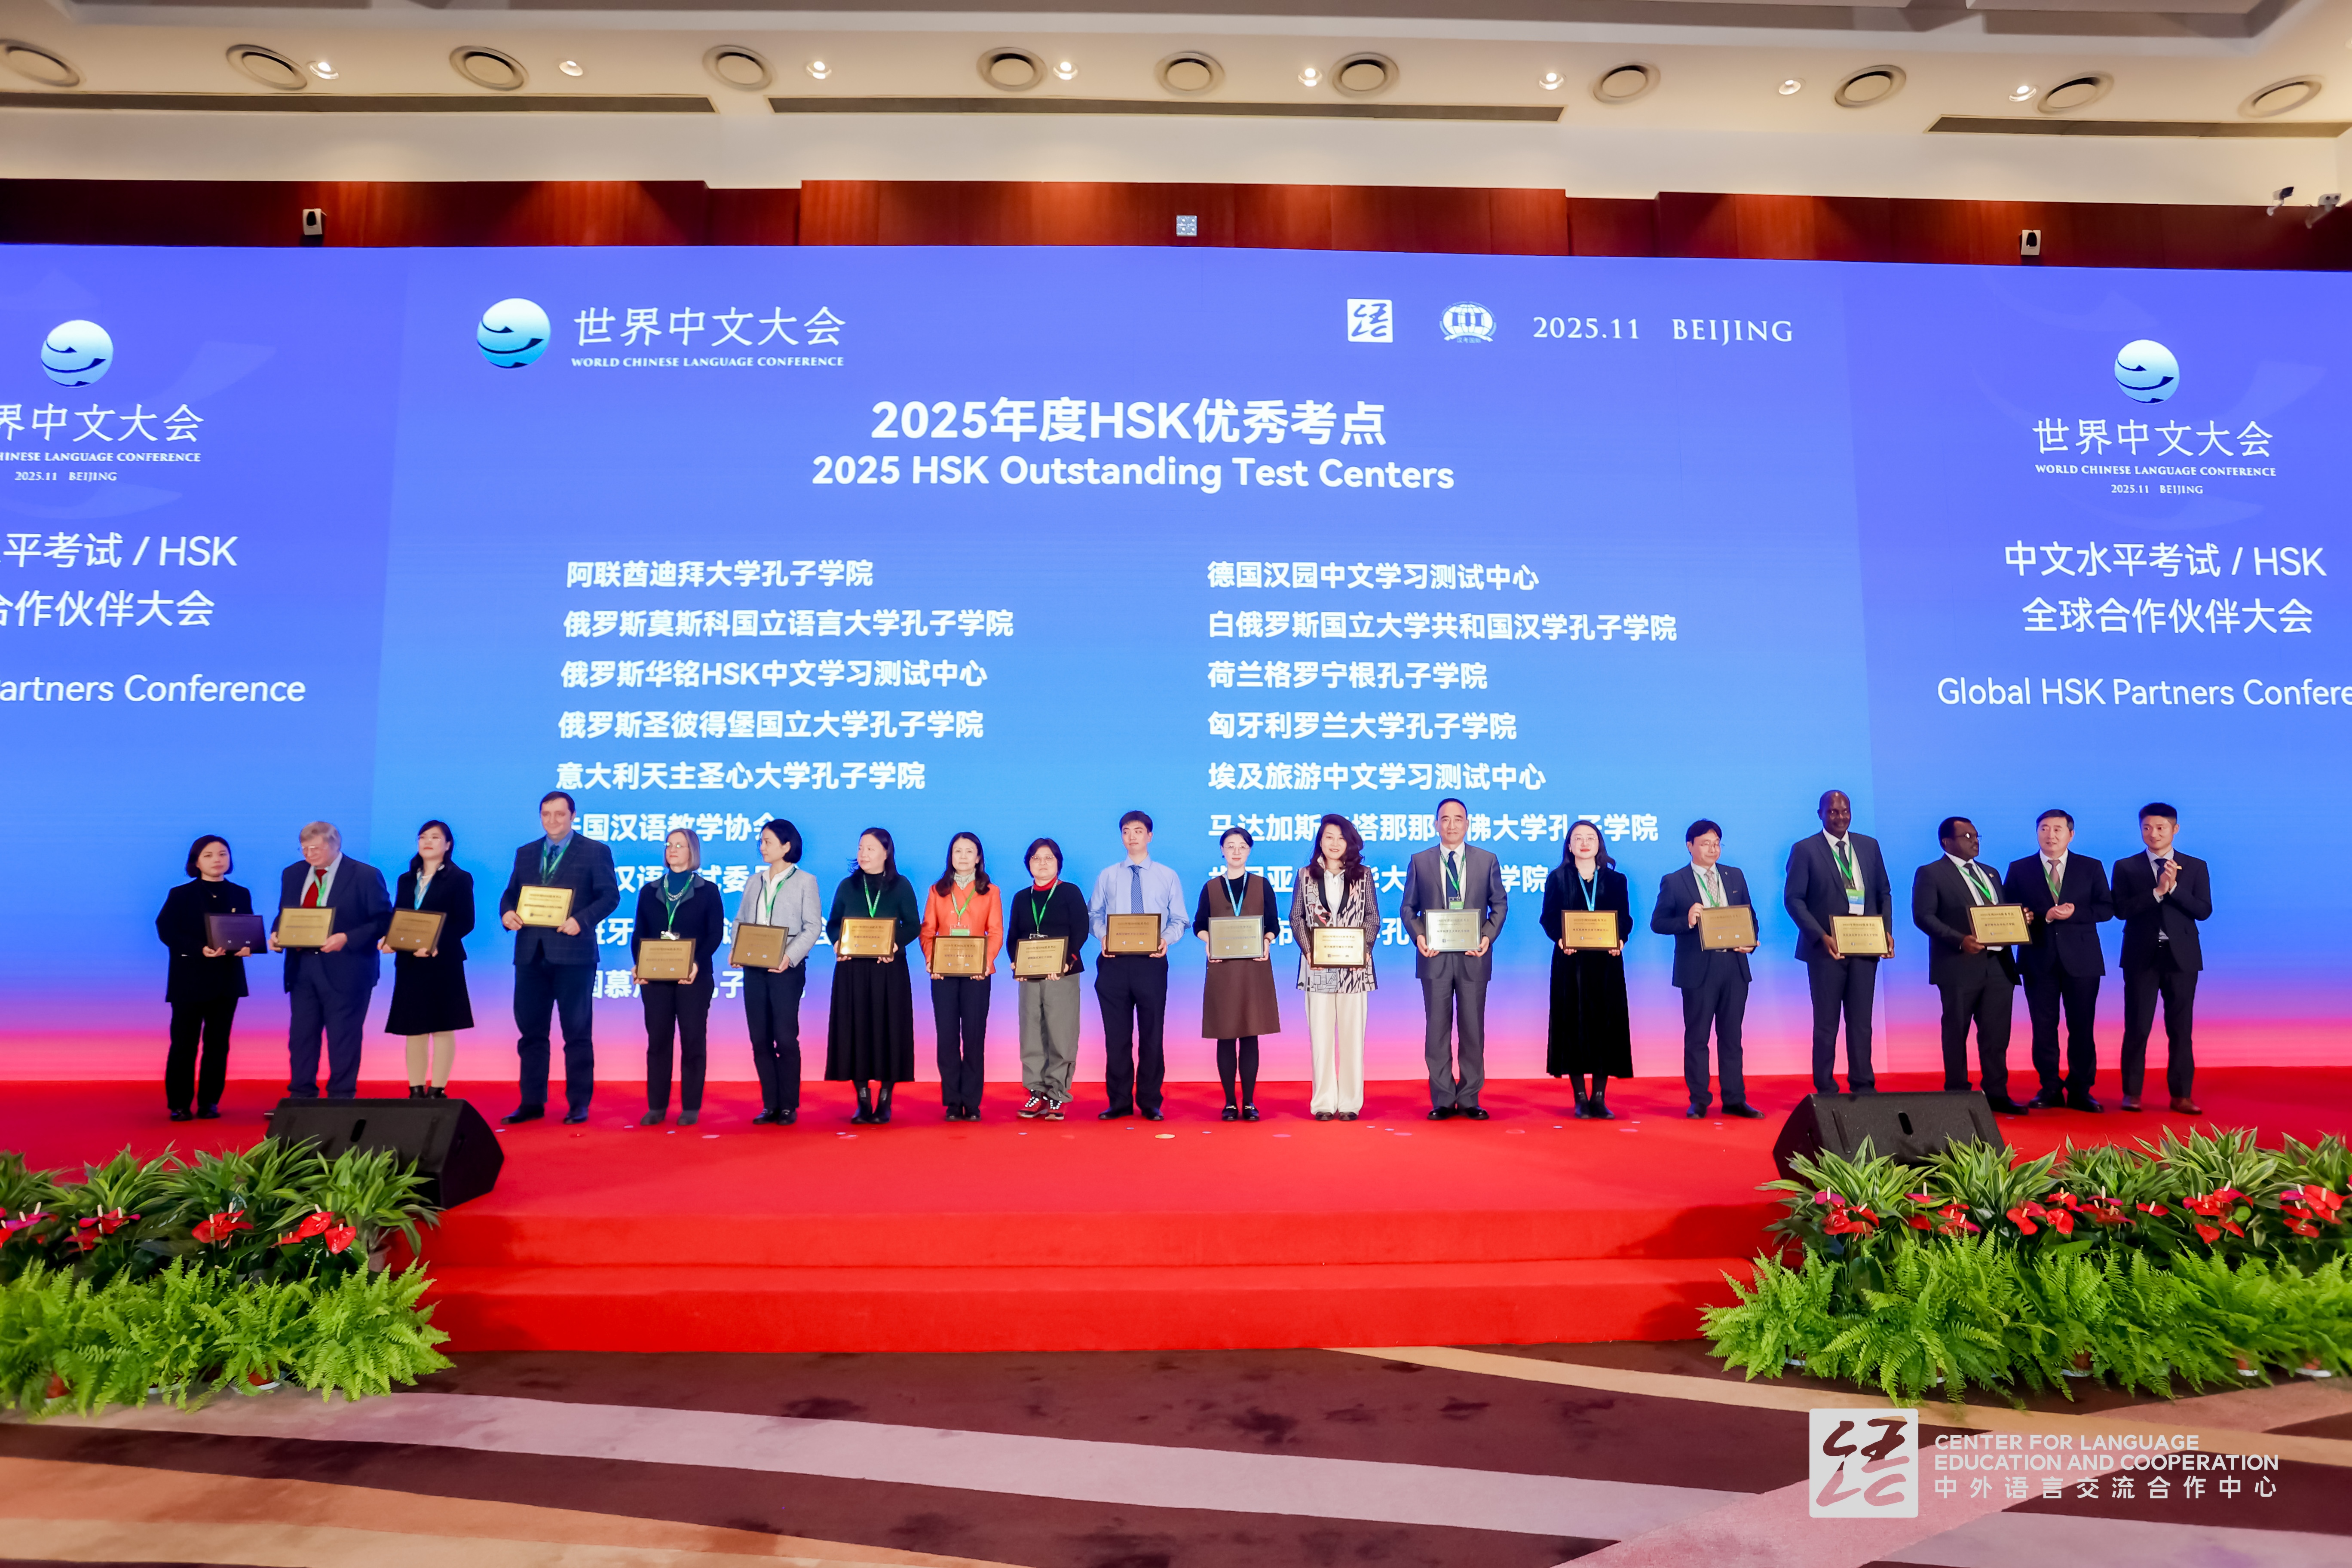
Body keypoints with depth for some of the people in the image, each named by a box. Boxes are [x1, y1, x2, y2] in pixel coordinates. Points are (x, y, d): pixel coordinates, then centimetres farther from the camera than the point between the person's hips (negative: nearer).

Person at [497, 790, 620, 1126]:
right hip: (530, 955, 5)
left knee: (578, 1032, 1)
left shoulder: (595, 852, 2)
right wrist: (506, 913, -5)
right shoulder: (526, 854, 17)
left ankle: (579, 1104, 8)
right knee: (530, 1031, 9)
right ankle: (532, 1102, 18)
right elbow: (510, 893, 17)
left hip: (573, 953, -5)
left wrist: (581, 920, -19)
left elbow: (610, 896, -5)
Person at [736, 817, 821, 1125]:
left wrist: (789, 957, -18)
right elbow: (740, 920, 15)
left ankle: (789, 1106, 5)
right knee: (760, 1039, 6)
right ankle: (770, 1105, 14)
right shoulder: (754, 882, 16)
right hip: (754, 970, 5)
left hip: (787, 970, -5)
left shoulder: (805, 881, 1)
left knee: (785, 1038, -5)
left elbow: (813, 927, -6)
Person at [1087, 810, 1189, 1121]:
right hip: (1114, 963, 1)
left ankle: (1150, 1103, 12)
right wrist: (1103, 936, -10)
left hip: (1152, 962, -1)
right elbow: (1095, 914, 10)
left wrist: (1166, 939, -14)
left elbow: (1178, 920, 6)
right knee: (1116, 1035, 4)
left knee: (1152, 1034, 2)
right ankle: (1119, 1102, 14)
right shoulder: (1107, 877, 13)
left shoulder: (1168, 877, 10)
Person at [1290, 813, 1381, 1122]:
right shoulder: (1306, 875, 9)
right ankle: (1324, 1102, 7)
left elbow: (1374, 918, 7)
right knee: (1320, 1034, 1)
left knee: (1352, 1033, 1)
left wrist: (1364, 950, -8)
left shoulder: (1363, 875, 8)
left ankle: (1350, 1102, 8)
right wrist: (1308, 949, -7)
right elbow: (1296, 917, 7)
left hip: (1354, 967, 0)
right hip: (1318, 968, 0)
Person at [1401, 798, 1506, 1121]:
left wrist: (1488, 936, -7)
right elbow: (1408, 908, 8)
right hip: (1435, 958, 0)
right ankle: (1443, 1100, 11)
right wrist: (1418, 935, -10)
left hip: (1473, 958, 0)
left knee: (1473, 1029, 4)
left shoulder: (1487, 861, 8)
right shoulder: (1419, 862, 7)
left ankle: (1469, 1100, 14)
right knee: (1437, 1030, 3)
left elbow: (1499, 904, 10)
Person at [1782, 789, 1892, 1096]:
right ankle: (1826, 1090, 10)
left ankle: (1864, 1087, 17)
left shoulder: (1869, 846, 11)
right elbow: (1793, 898, -7)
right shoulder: (1805, 850, -2)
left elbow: (1884, 893, 15)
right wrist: (1821, 936, -16)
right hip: (1827, 949, -4)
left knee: (1861, 1022, 8)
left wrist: (1887, 931, 0)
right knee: (1826, 1024, 3)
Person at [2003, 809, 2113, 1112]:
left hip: (2081, 959, 0)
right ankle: (2050, 1089, 12)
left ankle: (2080, 1091, 12)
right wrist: (2045, 917, -9)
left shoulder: (2091, 868, 8)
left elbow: (2107, 909, 2)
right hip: (2039, 960, 0)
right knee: (2043, 1028, 2)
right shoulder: (2019, 869, 8)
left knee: (2082, 1028, 2)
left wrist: (2074, 914, -14)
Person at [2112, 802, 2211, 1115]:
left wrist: (2174, 888, -15)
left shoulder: (2195, 867, 7)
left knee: (2181, 1029, 4)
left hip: (2181, 956, 1)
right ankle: (2132, 1093, 8)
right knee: (2137, 1027, 2)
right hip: (2142, 956, -1)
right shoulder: (2126, 867, 5)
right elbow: (2122, 909, -7)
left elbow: (2204, 910, -3)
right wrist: (2158, 891, -17)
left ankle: (2181, 1095, 10)